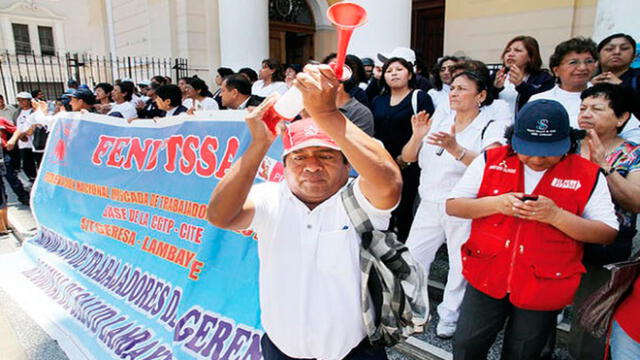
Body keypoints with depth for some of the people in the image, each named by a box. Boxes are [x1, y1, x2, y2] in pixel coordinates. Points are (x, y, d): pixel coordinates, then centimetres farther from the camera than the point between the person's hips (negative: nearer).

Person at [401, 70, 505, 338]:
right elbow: (408, 158, 5)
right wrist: (417, 137, -14)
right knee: (412, 258, 6)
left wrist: (457, 150, -37)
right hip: (429, 205, 4)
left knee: (460, 265, 5)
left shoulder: (491, 128, -5)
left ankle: (449, 316, 26)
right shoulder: (437, 124, 9)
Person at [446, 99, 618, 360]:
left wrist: (555, 215, -24)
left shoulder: (588, 175, -7)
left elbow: (607, 234, -8)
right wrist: (496, 204, -22)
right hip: (486, 278, 1)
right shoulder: (491, 160, -5)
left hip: (543, 287, 0)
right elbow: (452, 206, -5)